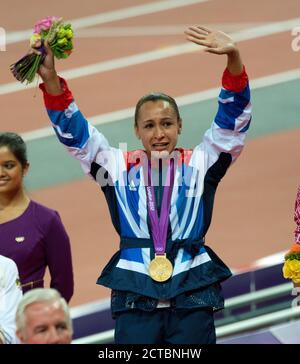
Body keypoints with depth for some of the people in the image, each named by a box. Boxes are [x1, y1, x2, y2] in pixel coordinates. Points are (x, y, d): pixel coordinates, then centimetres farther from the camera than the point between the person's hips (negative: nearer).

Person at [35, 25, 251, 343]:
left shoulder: (198, 164, 6)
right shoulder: (120, 167, 9)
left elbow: (233, 121, -3)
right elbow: (75, 135, 3)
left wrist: (234, 59, -19)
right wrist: (51, 81, -14)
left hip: (192, 296, 0)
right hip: (135, 297, 1)